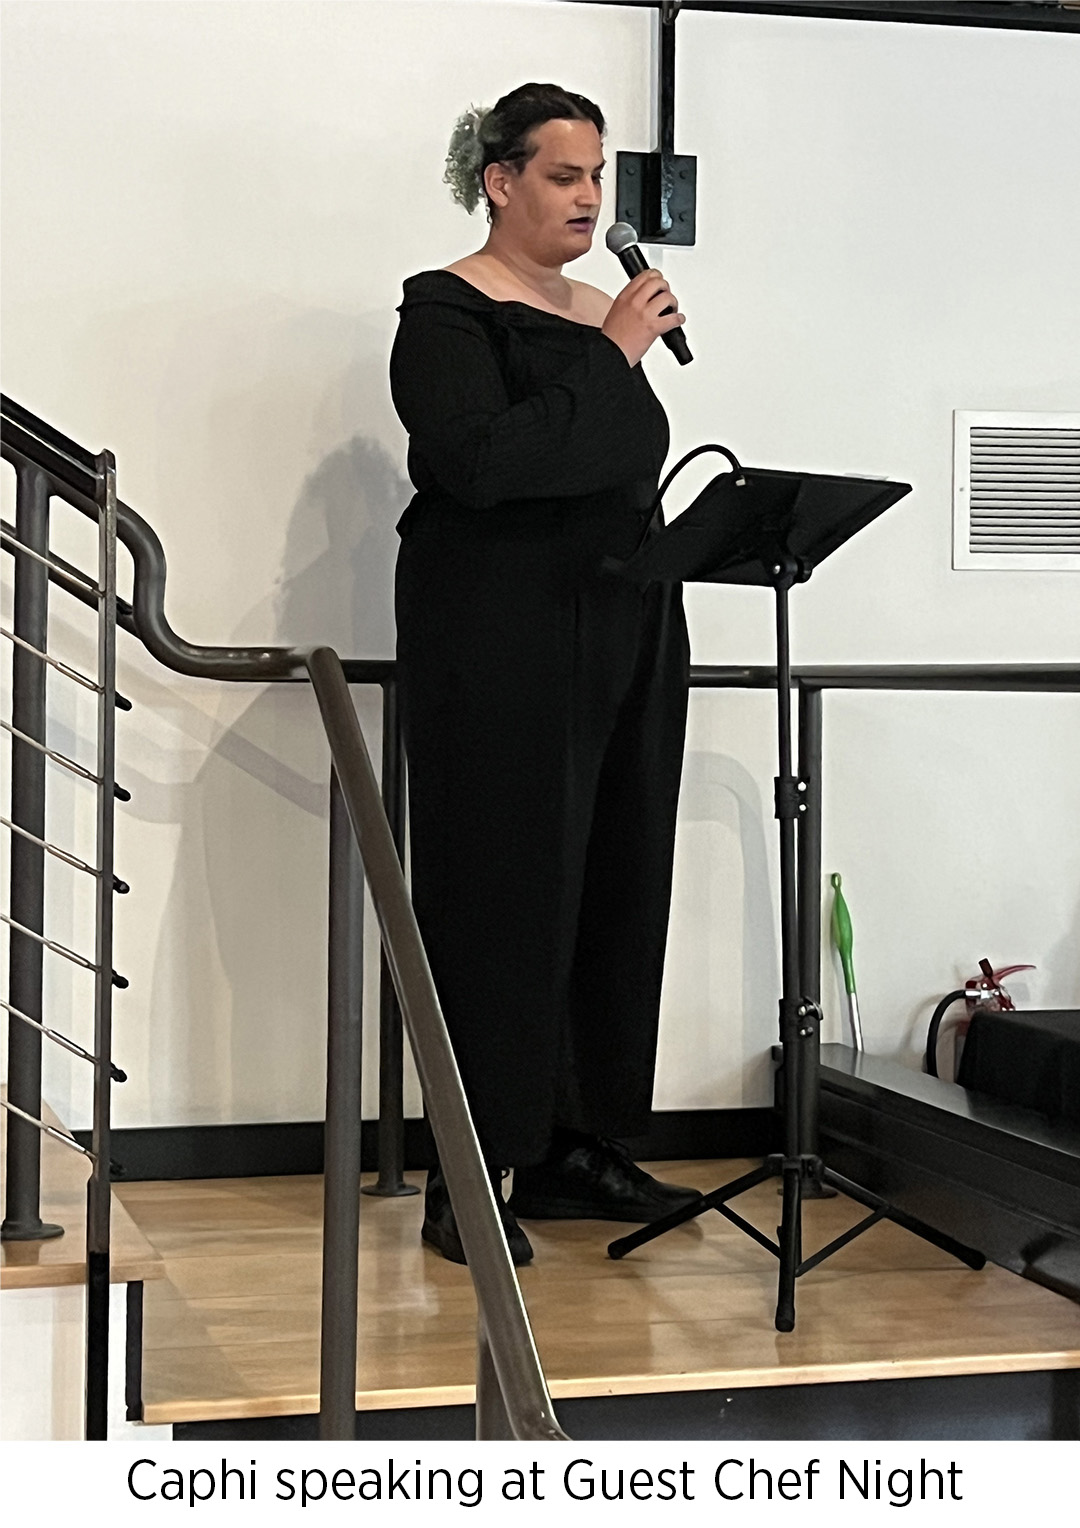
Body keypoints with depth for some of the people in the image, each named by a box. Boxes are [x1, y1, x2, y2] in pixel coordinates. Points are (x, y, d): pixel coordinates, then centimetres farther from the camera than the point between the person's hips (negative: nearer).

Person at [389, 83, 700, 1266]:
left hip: (622, 643, 7)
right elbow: (477, 460, -21)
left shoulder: (605, 317, 14)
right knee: (503, 900, -5)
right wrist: (611, 359, -16)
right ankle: (467, 1182, 4)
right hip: (501, 648, -7)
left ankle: (576, 1151, 19)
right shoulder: (449, 311, -5)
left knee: (615, 892, 8)